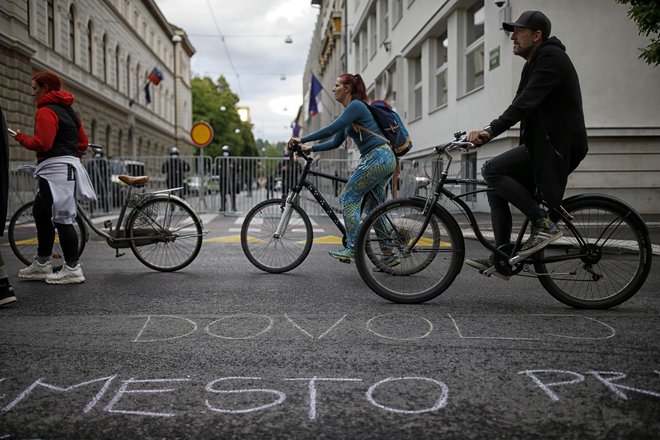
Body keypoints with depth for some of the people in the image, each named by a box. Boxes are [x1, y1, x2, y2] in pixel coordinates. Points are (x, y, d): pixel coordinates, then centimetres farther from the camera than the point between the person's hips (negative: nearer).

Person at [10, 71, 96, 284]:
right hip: (68, 166, 10)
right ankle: (42, 264, 23)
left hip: (56, 168, -10)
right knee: (40, 212, 17)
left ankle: (72, 268, -5)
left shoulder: (46, 111, -9)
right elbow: (83, 141, 21)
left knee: (61, 218, -8)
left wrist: (21, 138, -3)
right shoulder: (67, 109, 20)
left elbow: (42, 143, -19)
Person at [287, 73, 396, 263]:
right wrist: (310, 148, 11)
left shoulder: (356, 106, -10)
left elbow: (331, 129, -19)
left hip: (377, 158, -10)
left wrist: (302, 139, -13)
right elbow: (335, 142, 21)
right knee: (374, 208, 12)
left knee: (348, 199, -7)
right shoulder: (350, 110, 20)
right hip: (385, 159, 10)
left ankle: (353, 249, -8)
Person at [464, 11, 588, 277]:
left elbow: (526, 102, -26)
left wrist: (491, 130, -34)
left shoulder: (551, 58, -12)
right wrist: (486, 134, 8)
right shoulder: (534, 63, 20)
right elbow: (521, 105, 17)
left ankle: (544, 225, -13)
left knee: (492, 170, -20)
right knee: (496, 187, 6)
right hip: (542, 144, 10)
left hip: (558, 146, -10)